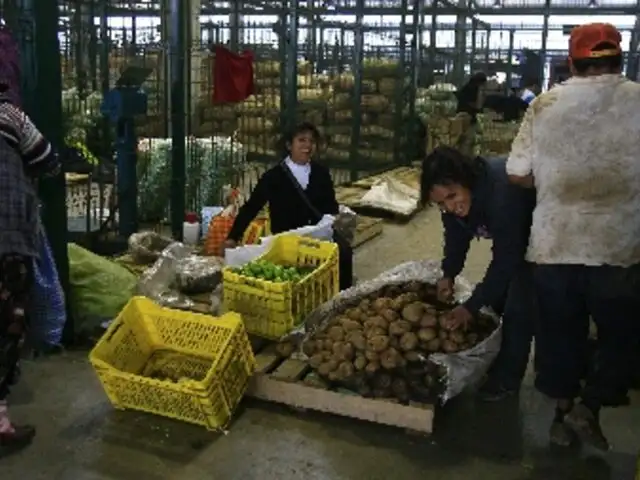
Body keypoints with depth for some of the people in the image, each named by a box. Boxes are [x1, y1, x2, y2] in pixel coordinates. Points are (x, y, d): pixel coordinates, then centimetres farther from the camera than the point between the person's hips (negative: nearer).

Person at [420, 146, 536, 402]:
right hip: (508, 238, 8)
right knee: (496, 298, 13)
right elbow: (456, 235, -3)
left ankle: (507, 379, 4)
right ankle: (492, 362, 31)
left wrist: (471, 306, -33)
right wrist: (448, 274, -17)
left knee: (519, 307, -11)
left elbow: (505, 259, -36)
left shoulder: (502, 192, -42)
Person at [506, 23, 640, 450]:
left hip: (554, 243, 2)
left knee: (560, 334, 17)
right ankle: (589, 405, 12)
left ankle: (564, 412, 28)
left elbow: (518, 174, -1)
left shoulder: (546, 104, -2)